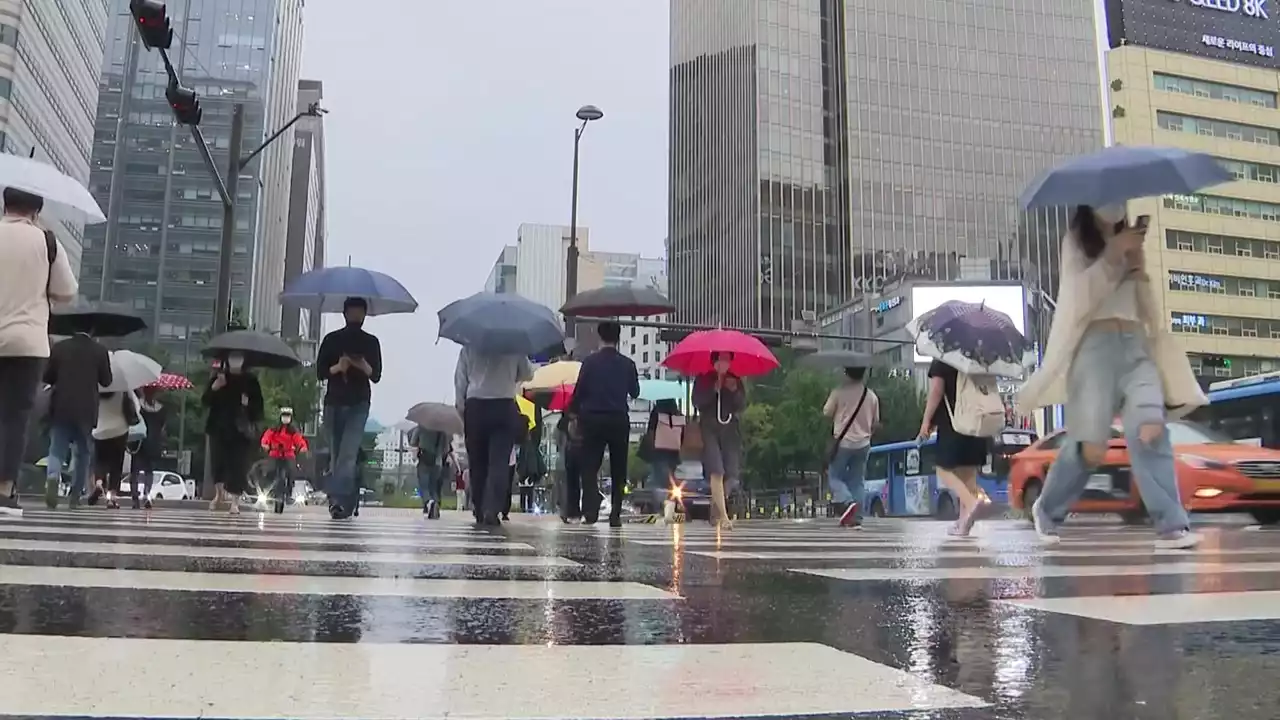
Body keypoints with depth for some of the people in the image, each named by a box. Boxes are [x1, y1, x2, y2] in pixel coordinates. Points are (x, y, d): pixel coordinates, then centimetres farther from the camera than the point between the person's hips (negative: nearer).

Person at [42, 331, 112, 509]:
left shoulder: (59, 347, 1)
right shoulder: (100, 350, -2)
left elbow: (47, 377, 5)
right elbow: (106, 381, 3)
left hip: (61, 408, 1)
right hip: (86, 410, 0)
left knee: (56, 449, 3)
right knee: (83, 453, 11)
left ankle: (52, 478, -26)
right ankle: (75, 495, 10)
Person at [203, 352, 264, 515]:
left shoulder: (250, 381, 3)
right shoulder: (218, 377, 7)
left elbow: (258, 406, 4)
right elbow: (205, 402, 1)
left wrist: (248, 404, -17)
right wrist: (214, 388, -16)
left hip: (242, 431, -2)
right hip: (219, 428, 2)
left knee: (239, 464, -6)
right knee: (217, 461, 2)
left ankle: (235, 500, 1)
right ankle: (219, 492, 29)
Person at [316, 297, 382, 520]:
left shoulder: (371, 342, 8)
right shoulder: (331, 339, 8)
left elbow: (376, 376, 4)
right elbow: (320, 372, 4)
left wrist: (364, 367, -17)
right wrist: (338, 367, -15)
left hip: (359, 405, -2)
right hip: (334, 402, 2)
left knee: (348, 453, -16)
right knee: (337, 454, 4)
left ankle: (338, 499, -24)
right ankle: (347, 503, 11)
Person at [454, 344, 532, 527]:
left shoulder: (468, 349, 5)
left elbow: (459, 380, 1)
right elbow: (528, 375, 11)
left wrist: (461, 406, 5)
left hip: (475, 407, 2)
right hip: (504, 407, -1)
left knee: (477, 461, 11)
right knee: (499, 461, -5)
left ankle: (479, 510, 15)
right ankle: (491, 510, -19)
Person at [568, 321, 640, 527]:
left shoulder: (590, 361, -4)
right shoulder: (627, 364, 1)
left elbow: (579, 391, -6)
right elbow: (635, 392, 10)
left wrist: (574, 411, 9)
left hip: (593, 419, -1)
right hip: (619, 420, 1)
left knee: (590, 467, 5)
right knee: (618, 470, 8)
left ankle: (590, 512, -8)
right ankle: (615, 515, 4)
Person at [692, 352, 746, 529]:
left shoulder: (736, 381, 12)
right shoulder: (703, 379, 4)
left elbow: (742, 406, 5)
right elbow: (697, 402, -7)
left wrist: (735, 391, -11)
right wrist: (714, 390, -15)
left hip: (731, 430, 4)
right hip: (709, 429, -4)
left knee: (730, 474, 2)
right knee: (716, 472, -15)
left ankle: (715, 512, 20)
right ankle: (723, 516, -21)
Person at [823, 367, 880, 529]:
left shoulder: (839, 392, -11)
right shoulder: (872, 395, 2)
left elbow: (827, 412, -7)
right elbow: (876, 423, 8)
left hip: (843, 442, -4)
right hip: (863, 444, 4)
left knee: (834, 475, 9)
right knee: (857, 481, 11)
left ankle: (847, 502, -16)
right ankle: (856, 517, 9)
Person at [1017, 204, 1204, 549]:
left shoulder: (1130, 241, 22)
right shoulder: (1076, 241, 10)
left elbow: (1150, 310, 16)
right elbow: (1080, 294, -6)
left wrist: (1140, 268, 0)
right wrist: (1112, 255, -11)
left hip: (1137, 347, 4)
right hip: (1096, 346, -4)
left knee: (1150, 429, -21)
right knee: (1091, 446, -9)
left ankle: (1171, 526, -20)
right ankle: (1047, 510, 14)